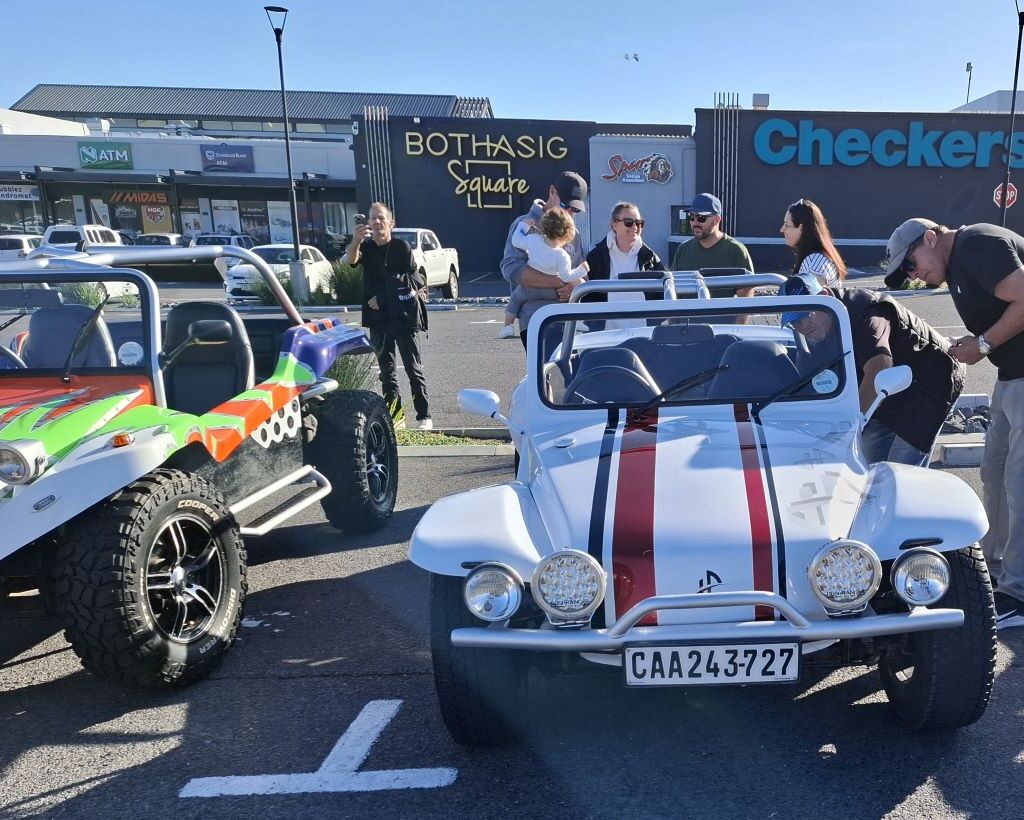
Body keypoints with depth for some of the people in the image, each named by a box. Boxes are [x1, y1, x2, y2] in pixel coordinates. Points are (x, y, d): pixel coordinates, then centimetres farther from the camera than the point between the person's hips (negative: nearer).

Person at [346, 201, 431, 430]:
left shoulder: (401, 246, -2)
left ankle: (424, 416, 0)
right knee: (386, 369, 8)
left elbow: (414, 282, -3)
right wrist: (355, 240, -40)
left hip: (403, 317, -4)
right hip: (378, 319, 4)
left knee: (413, 368, -3)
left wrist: (384, 299, -7)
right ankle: (393, 415, 15)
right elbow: (351, 260, -17)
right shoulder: (366, 247, 6)